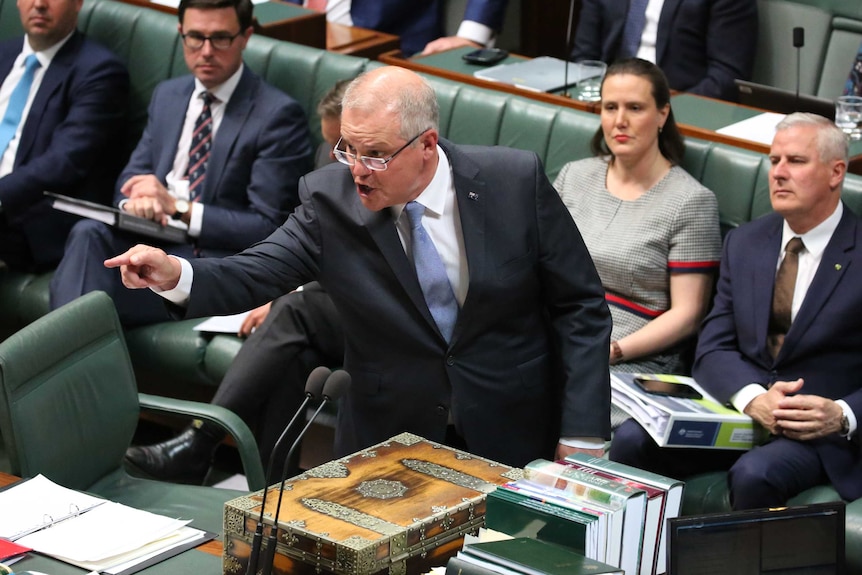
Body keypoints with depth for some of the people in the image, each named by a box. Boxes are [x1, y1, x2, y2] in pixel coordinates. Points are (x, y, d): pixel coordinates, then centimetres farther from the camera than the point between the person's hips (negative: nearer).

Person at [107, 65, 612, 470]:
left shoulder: (517, 181, -11)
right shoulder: (330, 199, -8)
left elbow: (581, 307, -5)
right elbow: (252, 278, -8)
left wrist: (582, 434, -10)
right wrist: (174, 274, -29)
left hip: (515, 438, 0)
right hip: (390, 439, 1)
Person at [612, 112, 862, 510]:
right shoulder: (744, 243, 13)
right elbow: (713, 348, 5)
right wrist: (753, 398, -17)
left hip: (822, 433, -5)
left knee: (754, 474, -36)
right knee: (633, 440, -20)